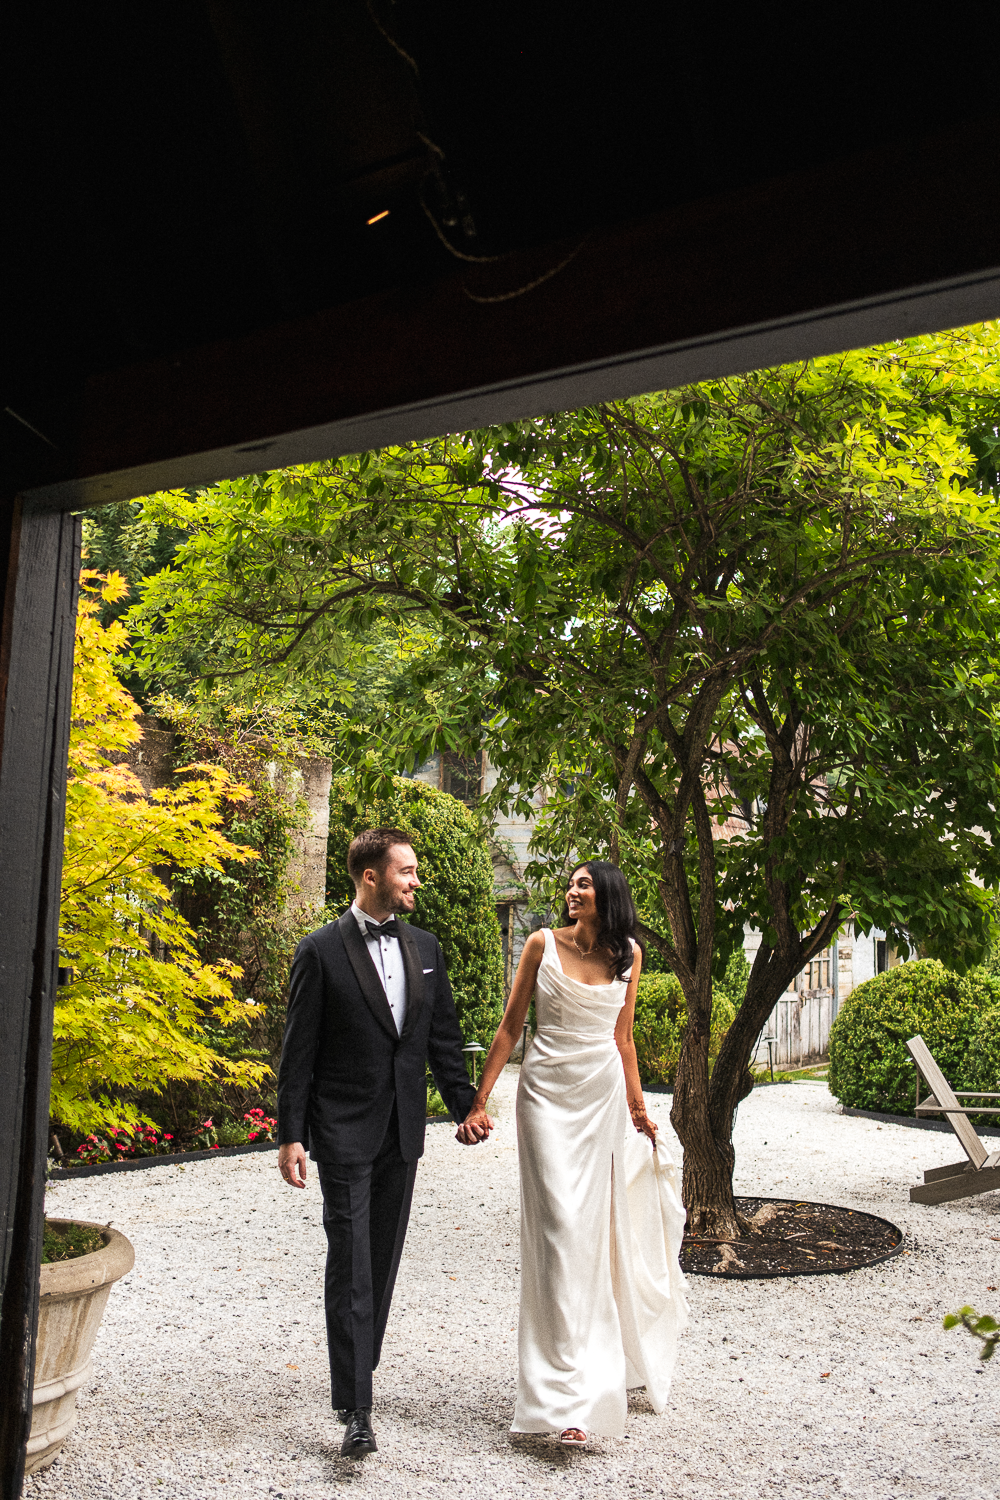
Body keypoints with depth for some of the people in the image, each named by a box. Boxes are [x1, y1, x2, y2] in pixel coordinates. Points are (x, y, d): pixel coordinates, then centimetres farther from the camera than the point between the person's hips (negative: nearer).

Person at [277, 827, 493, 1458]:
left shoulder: (426, 948, 7)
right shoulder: (321, 951, -8)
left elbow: (443, 1036, 13)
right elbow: (299, 1051, -7)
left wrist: (466, 1104, 7)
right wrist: (292, 1135, -9)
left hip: (403, 1129, 5)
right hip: (345, 1132, -5)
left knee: (383, 1261, 14)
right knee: (351, 1266, -4)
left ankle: (358, 1371, 30)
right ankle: (356, 1407, 2)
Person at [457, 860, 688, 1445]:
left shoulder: (628, 954, 5)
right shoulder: (544, 944, -2)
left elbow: (623, 1039, 14)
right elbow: (511, 1026, 0)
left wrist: (639, 1108, 16)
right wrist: (479, 1101, -4)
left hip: (604, 1095, 3)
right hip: (548, 1092, -2)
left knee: (599, 1226, 8)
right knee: (560, 1227, -9)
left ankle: (607, 1367, 30)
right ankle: (570, 1395, -5)